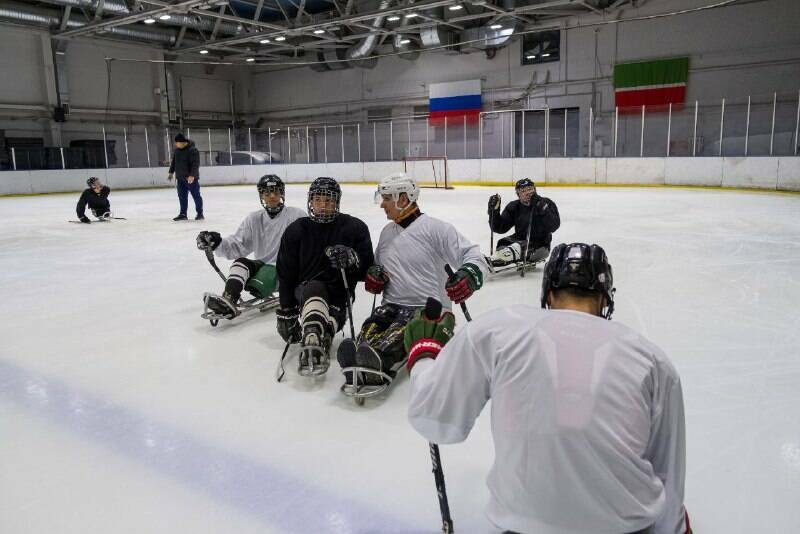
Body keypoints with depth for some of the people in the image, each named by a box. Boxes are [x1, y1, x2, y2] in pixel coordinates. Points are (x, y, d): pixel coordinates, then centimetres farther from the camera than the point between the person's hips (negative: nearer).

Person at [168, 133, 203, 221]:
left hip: (191, 178, -7)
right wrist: (171, 172, 20)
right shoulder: (177, 150, 10)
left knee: (196, 195, 0)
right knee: (182, 196, 8)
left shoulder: (192, 150, -15)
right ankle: (183, 214, 16)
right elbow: (173, 161, 22)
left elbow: (195, 164, -21)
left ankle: (200, 213, 7)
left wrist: (192, 175, -28)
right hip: (180, 178, 7)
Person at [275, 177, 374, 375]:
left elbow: (367, 269, -3)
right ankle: (313, 341, -58)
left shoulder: (355, 228, -1)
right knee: (315, 289, -36)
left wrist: (351, 258, -25)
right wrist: (286, 311, 3)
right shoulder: (296, 231, 3)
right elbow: (285, 274, 6)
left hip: (339, 293, 3)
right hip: (305, 290, -2)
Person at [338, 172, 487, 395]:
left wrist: (468, 276, -34)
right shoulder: (387, 232, 17)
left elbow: (473, 255, -11)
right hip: (391, 306, 6)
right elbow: (379, 266, 31)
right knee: (368, 332, -27)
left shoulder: (435, 228, -7)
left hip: (427, 308, -6)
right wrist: (373, 275, 5)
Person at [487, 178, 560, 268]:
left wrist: (543, 209, -31)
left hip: (539, 245, -6)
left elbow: (553, 226, -20)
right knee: (503, 243, -23)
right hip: (520, 239, 6)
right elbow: (499, 228, -2)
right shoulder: (514, 207, 2)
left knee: (519, 247, -34)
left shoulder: (547, 203, -7)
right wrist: (494, 210, -16)